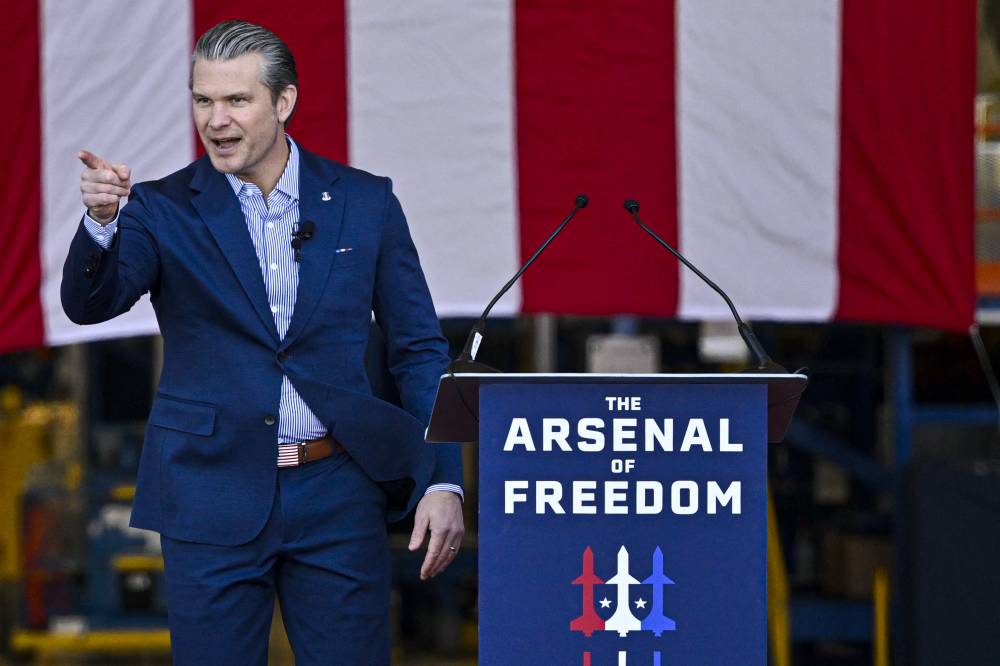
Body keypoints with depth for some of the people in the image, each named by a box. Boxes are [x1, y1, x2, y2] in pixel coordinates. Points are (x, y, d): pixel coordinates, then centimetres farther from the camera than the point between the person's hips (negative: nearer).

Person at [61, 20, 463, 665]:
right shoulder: (165, 211, 3)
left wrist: (444, 482, -1)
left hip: (338, 496, 1)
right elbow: (91, 302, -14)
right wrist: (101, 220, -34)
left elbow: (420, 351, 8)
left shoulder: (366, 202, 5)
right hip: (213, 500, 0)